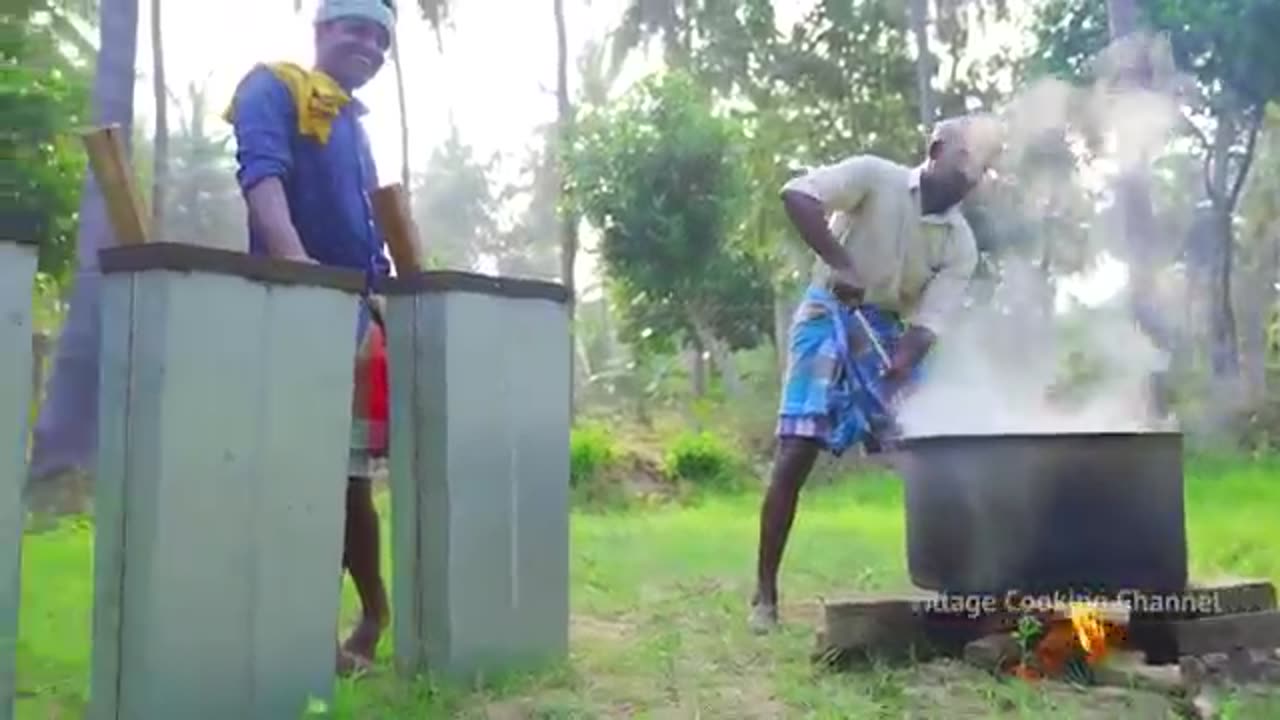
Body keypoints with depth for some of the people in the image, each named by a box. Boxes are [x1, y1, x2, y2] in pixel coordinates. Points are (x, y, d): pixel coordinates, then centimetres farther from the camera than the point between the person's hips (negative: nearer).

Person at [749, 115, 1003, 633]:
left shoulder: (960, 246, -3)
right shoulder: (876, 176, -13)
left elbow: (927, 326, -12)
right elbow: (796, 194, -25)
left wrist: (894, 380, -29)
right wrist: (840, 264, -32)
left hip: (890, 332, 5)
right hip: (830, 317, -4)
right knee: (795, 455, -10)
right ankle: (764, 594, -2)